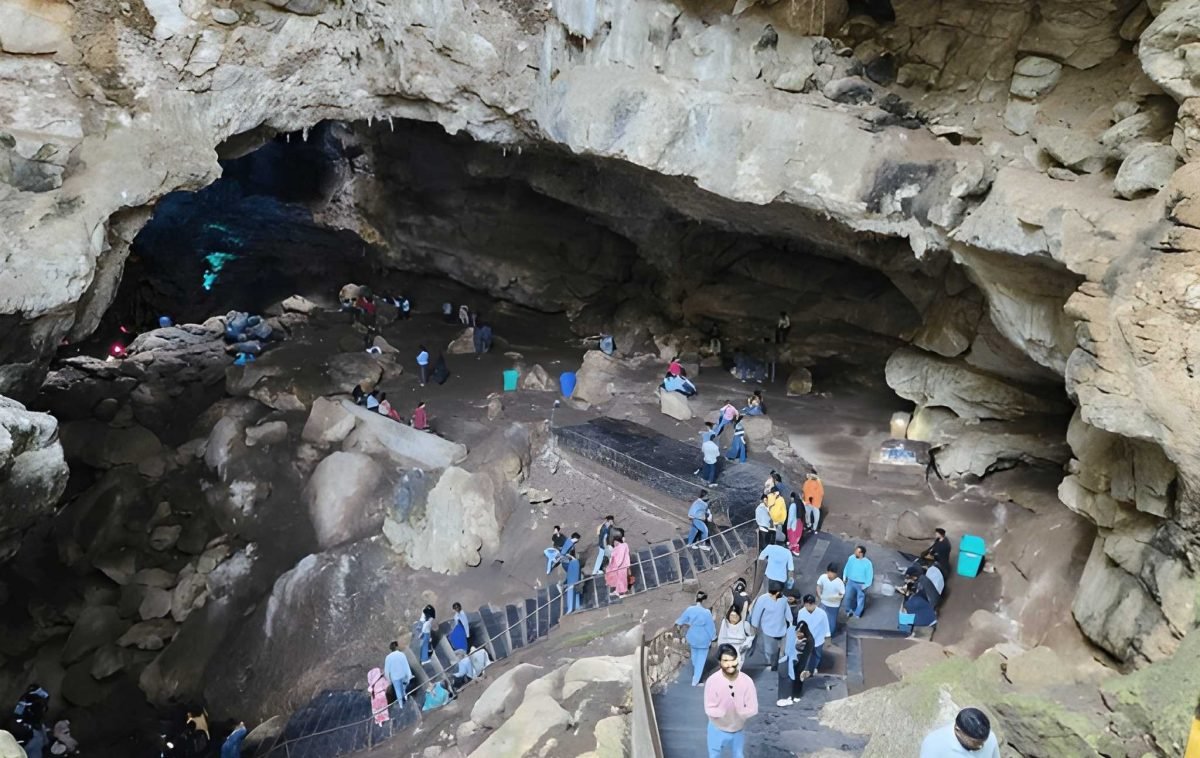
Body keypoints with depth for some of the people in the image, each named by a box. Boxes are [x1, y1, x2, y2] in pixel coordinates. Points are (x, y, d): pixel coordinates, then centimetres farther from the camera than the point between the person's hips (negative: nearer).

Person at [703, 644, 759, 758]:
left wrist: (738, 713, -30)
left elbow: (753, 709, -17)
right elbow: (709, 709, -22)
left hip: (738, 730, 2)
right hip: (718, 729, -2)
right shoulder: (712, 681, -25)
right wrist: (725, 712, -35)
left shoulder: (746, 681, -21)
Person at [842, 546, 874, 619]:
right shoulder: (851, 558, -12)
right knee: (848, 597, 16)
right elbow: (847, 568, 4)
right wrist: (844, 577, 8)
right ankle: (849, 610, 41)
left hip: (861, 584, -3)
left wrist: (866, 585, -13)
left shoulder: (867, 563, -24)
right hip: (851, 582, 3)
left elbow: (869, 575, -14)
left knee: (860, 599, 14)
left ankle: (857, 613, 36)